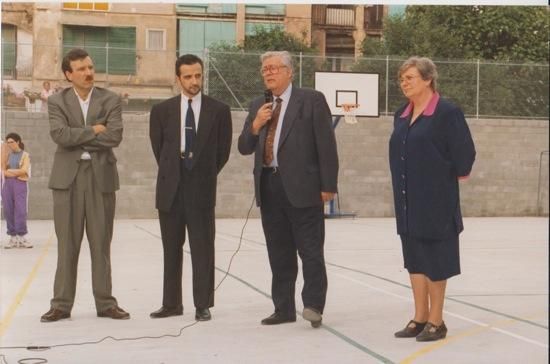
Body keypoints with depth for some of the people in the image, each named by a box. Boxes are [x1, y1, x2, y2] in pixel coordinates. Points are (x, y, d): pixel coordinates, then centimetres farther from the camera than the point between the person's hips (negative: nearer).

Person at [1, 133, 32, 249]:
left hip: (20, 184, -4)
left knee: (20, 210, -10)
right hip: (7, 184, 4)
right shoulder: (7, 155, 15)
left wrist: (9, 171, -1)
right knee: (8, 210, -1)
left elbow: (24, 170, -7)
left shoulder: (25, 155, 5)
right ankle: (13, 238, 1)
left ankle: (21, 237, -12)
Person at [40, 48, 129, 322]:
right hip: (68, 178, 0)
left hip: (101, 176, 0)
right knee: (67, 244, 2)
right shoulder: (57, 101, 5)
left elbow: (115, 136, -9)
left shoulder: (111, 100, 5)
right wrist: (93, 131, -10)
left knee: (101, 244, 5)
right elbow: (59, 134, -12)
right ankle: (61, 304, 9)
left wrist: (77, 138, -8)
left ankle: (105, 303, 12)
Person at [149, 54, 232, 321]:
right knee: (171, 249, 8)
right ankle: (171, 304, 16)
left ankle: (203, 305, 6)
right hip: (170, 189, 2)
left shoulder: (219, 111, 1)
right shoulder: (162, 110, 6)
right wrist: (172, 173, 11)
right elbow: (158, 148, 13)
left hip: (202, 189, -2)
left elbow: (223, 151, 7)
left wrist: (205, 175, 7)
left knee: (203, 248, 0)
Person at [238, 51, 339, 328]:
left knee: (311, 251, -4)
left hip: (302, 187, -5)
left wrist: (328, 185, -11)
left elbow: (326, 145, -5)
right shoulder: (258, 106, 16)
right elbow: (244, 148, 14)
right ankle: (284, 308, 17)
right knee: (279, 254, 10)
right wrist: (255, 125, -5)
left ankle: (313, 305, 3)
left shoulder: (312, 100, -1)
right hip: (269, 187, 6)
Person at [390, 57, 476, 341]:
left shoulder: (447, 112, -11)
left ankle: (436, 321, 11)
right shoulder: (401, 115, 10)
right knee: (414, 259, 11)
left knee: (435, 260, 1)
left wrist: (453, 176, -1)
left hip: (435, 200, -7)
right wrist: (403, 188, 15)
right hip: (407, 201, 7)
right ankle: (420, 318, 19)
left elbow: (464, 153, -11)